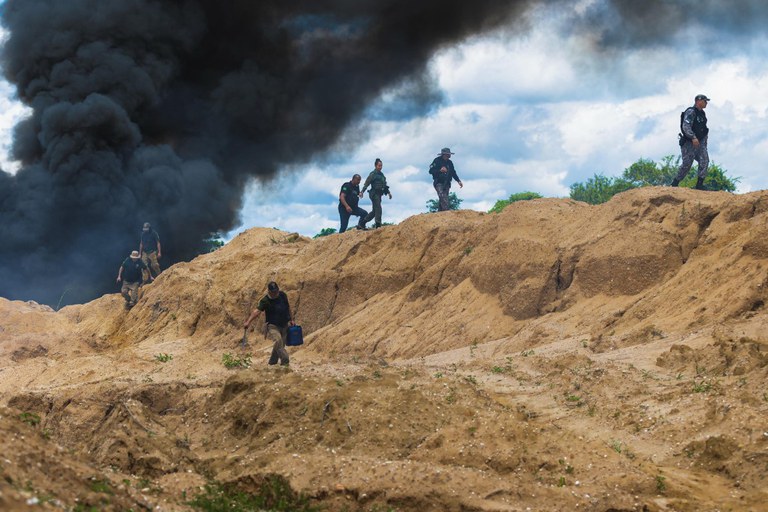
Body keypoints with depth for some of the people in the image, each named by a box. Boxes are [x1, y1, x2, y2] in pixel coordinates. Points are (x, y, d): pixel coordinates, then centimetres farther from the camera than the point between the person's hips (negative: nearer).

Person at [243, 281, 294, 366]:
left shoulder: (282, 295, 4)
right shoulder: (265, 301, -14)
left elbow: (288, 307, 19)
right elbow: (257, 311, -26)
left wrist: (291, 319, 21)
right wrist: (248, 322, -39)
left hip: (284, 326, 6)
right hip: (272, 326, -6)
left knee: (280, 346, 7)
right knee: (278, 340, -30)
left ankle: (272, 363, 22)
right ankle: (285, 361, -30)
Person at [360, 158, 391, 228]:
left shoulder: (381, 174, 19)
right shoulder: (373, 174, -7)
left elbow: (384, 185, 28)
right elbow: (366, 183, -15)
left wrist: (388, 192, 21)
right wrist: (362, 192, -25)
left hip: (379, 194, 9)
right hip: (374, 193, -9)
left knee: (375, 211, 10)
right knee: (378, 209, -15)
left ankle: (363, 223, 18)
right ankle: (378, 225, -16)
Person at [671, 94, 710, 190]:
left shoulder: (702, 114, 16)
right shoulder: (690, 112, -13)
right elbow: (686, 126, -25)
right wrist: (693, 138, -34)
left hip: (699, 143, 8)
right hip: (689, 143, -8)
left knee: (704, 160, -11)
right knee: (687, 164, -7)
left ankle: (699, 184, -12)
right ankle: (675, 183, 8)